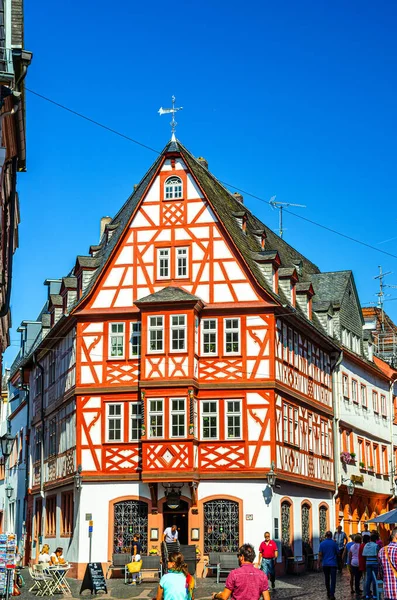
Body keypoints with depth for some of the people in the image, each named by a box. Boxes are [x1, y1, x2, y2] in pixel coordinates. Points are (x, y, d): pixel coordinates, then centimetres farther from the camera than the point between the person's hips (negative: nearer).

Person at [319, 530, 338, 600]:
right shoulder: (334, 543, -4)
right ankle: (332, 594, -16)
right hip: (333, 563, -2)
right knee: (333, 579, -5)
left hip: (325, 564, 2)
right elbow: (338, 553, 3)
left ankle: (328, 593, 27)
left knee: (327, 579, 16)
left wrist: (319, 563, 1)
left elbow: (320, 554, -4)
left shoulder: (322, 543, -1)